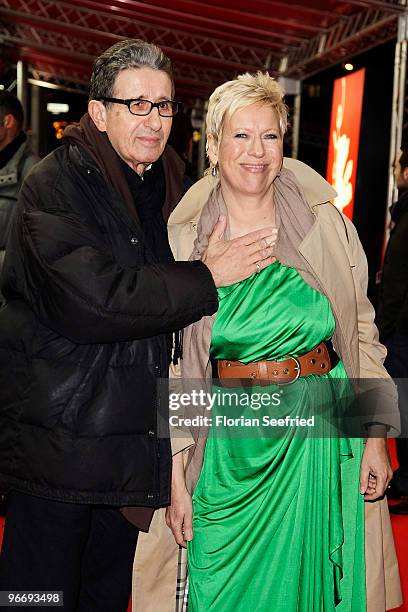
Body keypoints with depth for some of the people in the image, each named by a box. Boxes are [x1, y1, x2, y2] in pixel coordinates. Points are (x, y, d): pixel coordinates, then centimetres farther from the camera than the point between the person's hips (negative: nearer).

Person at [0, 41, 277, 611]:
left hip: (136, 439, 6)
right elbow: (89, 299, -26)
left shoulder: (169, 189, 11)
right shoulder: (55, 185, -11)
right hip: (57, 441, -6)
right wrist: (206, 278, -20)